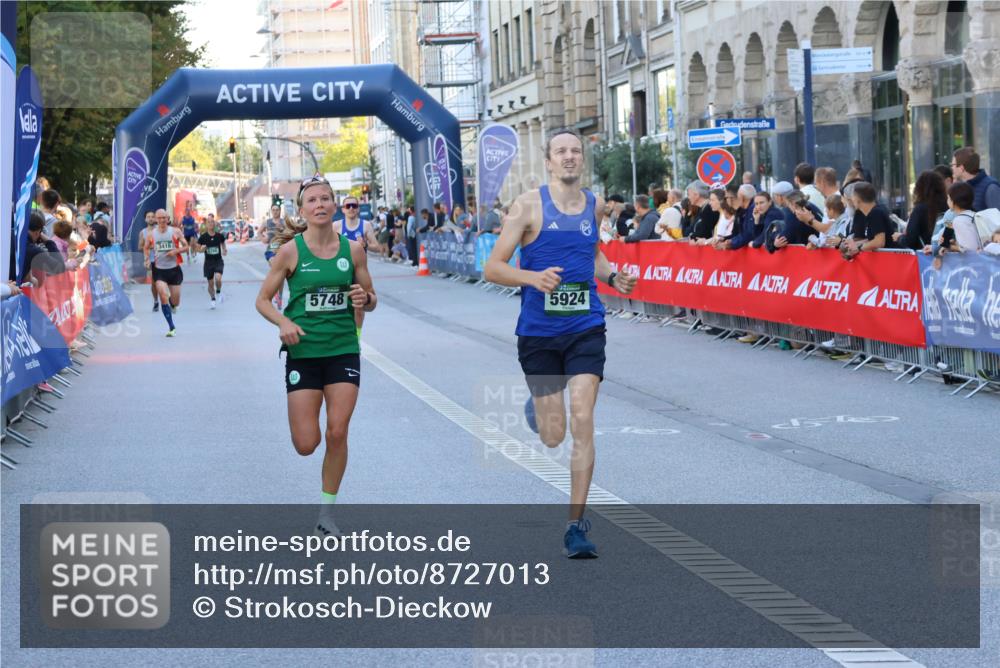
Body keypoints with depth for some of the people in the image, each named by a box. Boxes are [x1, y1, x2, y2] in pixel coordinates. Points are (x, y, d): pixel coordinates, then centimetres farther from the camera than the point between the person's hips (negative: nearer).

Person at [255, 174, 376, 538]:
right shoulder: (290, 251, -6)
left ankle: (327, 511, 10)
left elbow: (370, 300, 10)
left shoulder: (353, 249, 0)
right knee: (306, 445, -4)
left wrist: (365, 299, -14)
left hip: (343, 351, 1)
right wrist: (283, 322, -19)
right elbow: (263, 300, 0)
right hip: (303, 353, -1)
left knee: (337, 433, -7)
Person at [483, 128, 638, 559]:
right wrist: (534, 277, -25)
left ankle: (576, 524, -5)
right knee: (553, 436, 5)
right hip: (538, 331, -2)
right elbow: (492, 269, -8)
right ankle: (536, 406, 44)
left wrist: (612, 277, 8)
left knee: (582, 422, -11)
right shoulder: (529, 205, -6)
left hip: (586, 329, 2)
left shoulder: (594, 205, 7)